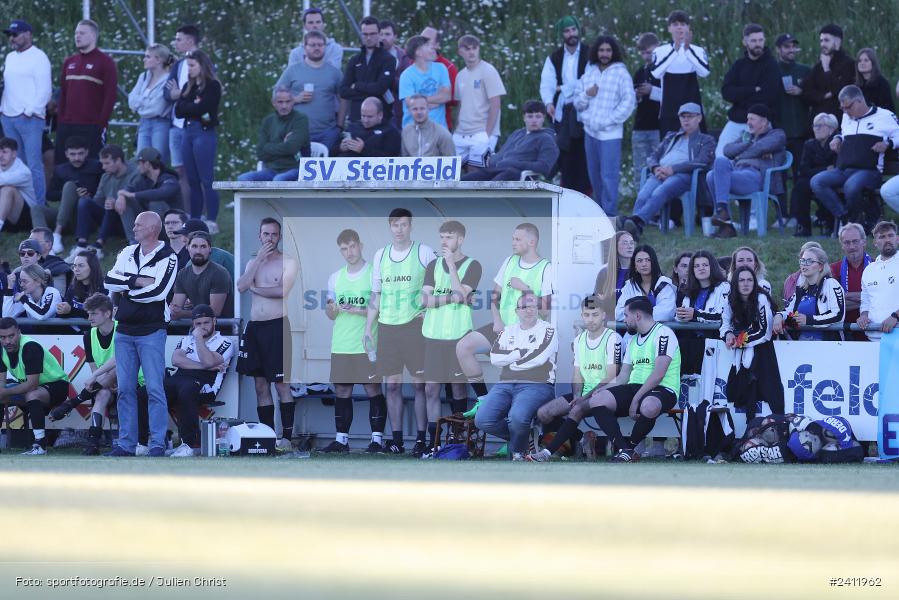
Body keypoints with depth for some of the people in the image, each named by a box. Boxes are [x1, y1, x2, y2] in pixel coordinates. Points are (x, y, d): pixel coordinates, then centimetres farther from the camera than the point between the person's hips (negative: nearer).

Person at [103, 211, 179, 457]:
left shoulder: (167, 258, -4)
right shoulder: (128, 253, 12)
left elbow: (158, 292, -17)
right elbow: (109, 280, -1)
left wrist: (127, 290, -7)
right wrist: (138, 281, -12)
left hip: (151, 332, -6)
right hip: (124, 331, 6)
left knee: (154, 388, -7)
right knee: (125, 389, 6)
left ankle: (158, 444, -4)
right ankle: (126, 443, 11)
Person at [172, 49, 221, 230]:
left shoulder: (212, 86, -4)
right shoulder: (188, 86, 17)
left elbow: (201, 108, -16)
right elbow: (178, 111, 8)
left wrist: (187, 107, -1)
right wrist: (193, 106, -6)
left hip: (205, 133, -7)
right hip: (188, 132, 7)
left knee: (206, 180, -8)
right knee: (192, 180, 8)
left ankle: (212, 221, -8)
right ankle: (194, 221, 12)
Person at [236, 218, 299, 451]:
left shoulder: (288, 262, 0)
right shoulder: (253, 263, 17)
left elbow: (283, 291, -15)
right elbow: (241, 286, 0)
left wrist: (255, 289, -3)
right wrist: (259, 259, -4)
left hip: (277, 325, -6)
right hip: (254, 327, 6)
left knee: (282, 385, -8)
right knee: (260, 386, 5)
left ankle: (286, 436, -9)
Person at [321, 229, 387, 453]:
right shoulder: (336, 277, 13)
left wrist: (359, 311, -19)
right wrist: (332, 309, -6)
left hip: (368, 344, -5)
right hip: (340, 346, 5)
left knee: (373, 389, -5)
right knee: (341, 392, 5)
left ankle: (377, 439, -1)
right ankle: (341, 439, 10)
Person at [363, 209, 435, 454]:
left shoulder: (424, 253, 0)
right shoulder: (381, 255, 11)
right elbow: (375, 295, 16)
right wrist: (368, 329, 12)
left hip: (415, 325, -4)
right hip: (387, 326, 4)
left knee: (419, 384, -4)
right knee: (392, 385, 3)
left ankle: (421, 438, -1)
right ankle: (396, 438, 7)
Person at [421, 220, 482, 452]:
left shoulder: (472, 266, 0)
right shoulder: (433, 265, 10)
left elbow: (461, 295, -15)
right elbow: (425, 300, -1)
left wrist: (451, 264, -14)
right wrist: (452, 297, -13)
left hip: (458, 335, -3)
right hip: (432, 335, 3)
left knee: (459, 387, 2)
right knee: (431, 388, 0)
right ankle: (433, 441, 3)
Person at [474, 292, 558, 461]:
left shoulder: (547, 330, 5)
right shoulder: (508, 331, 19)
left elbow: (539, 358, -11)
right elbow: (495, 358, 5)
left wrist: (511, 358, 0)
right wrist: (522, 353, -2)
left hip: (536, 385, -5)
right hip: (505, 385, 5)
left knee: (517, 417, -36)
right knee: (482, 420, -19)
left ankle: (518, 451, -5)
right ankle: (518, 434, 6)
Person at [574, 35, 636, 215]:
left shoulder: (621, 74, -2)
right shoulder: (588, 73, 14)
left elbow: (628, 102, -9)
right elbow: (577, 102, 17)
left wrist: (608, 120, -12)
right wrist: (586, 95, -5)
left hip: (610, 133, -6)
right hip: (590, 131, 6)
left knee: (608, 176, -11)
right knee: (594, 176, 12)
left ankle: (609, 215, -9)